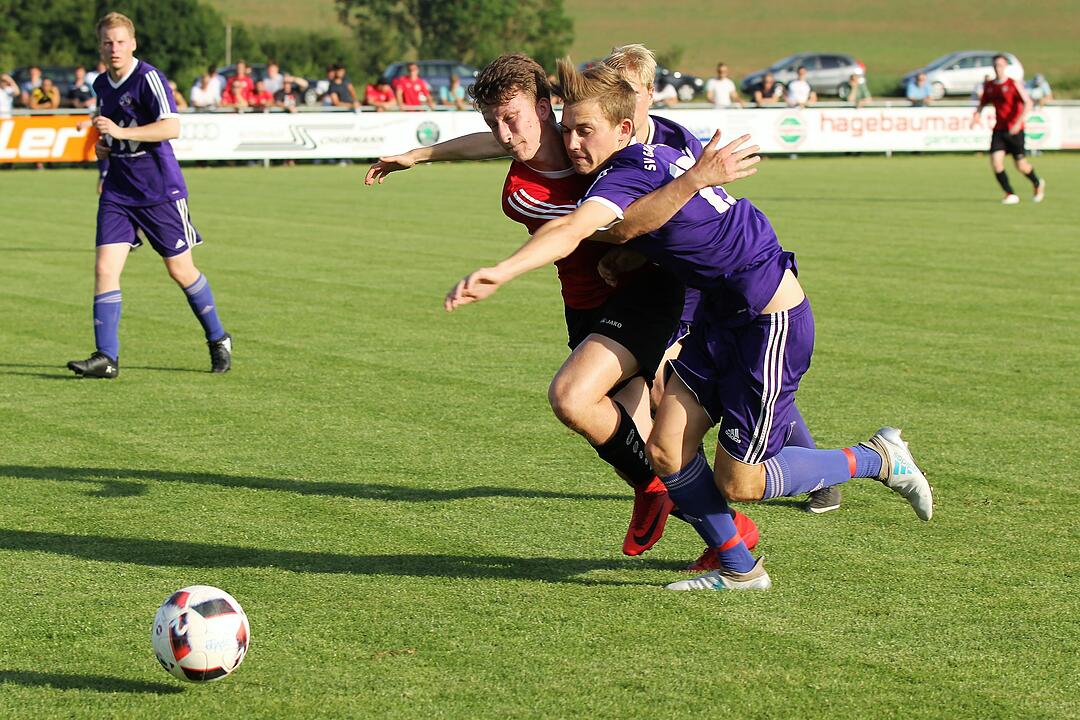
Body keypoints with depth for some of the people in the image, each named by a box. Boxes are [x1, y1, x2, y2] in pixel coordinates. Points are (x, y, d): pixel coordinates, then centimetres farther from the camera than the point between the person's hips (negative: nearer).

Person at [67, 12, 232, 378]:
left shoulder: (148, 78, -14)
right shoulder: (100, 84, 9)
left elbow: (171, 127, -25)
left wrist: (121, 132, -31)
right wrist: (102, 143, 8)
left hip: (160, 190, -6)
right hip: (117, 193, 6)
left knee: (180, 270, 5)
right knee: (105, 269, -9)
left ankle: (218, 340, 26)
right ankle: (106, 358, -8)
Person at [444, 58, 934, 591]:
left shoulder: (629, 174, -24)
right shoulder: (659, 155, 4)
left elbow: (569, 232, -43)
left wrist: (499, 273, -58)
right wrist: (623, 259, 15)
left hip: (772, 320, -9)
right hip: (722, 317, 9)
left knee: (736, 483, -1)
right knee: (666, 450, 1)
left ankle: (877, 460, 17)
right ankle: (738, 569, 16)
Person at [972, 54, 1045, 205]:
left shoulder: (1014, 84, -10)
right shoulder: (988, 85, 6)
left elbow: (1028, 103, -18)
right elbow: (982, 103, 19)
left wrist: (1019, 122, -29)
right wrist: (977, 114, -3)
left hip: (1015, 130, -4)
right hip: (999, 129, 4)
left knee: (1021, 165, 4)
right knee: (995, 161, -14)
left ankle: (1038, 184, 34)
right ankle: (1010, 195, -5)